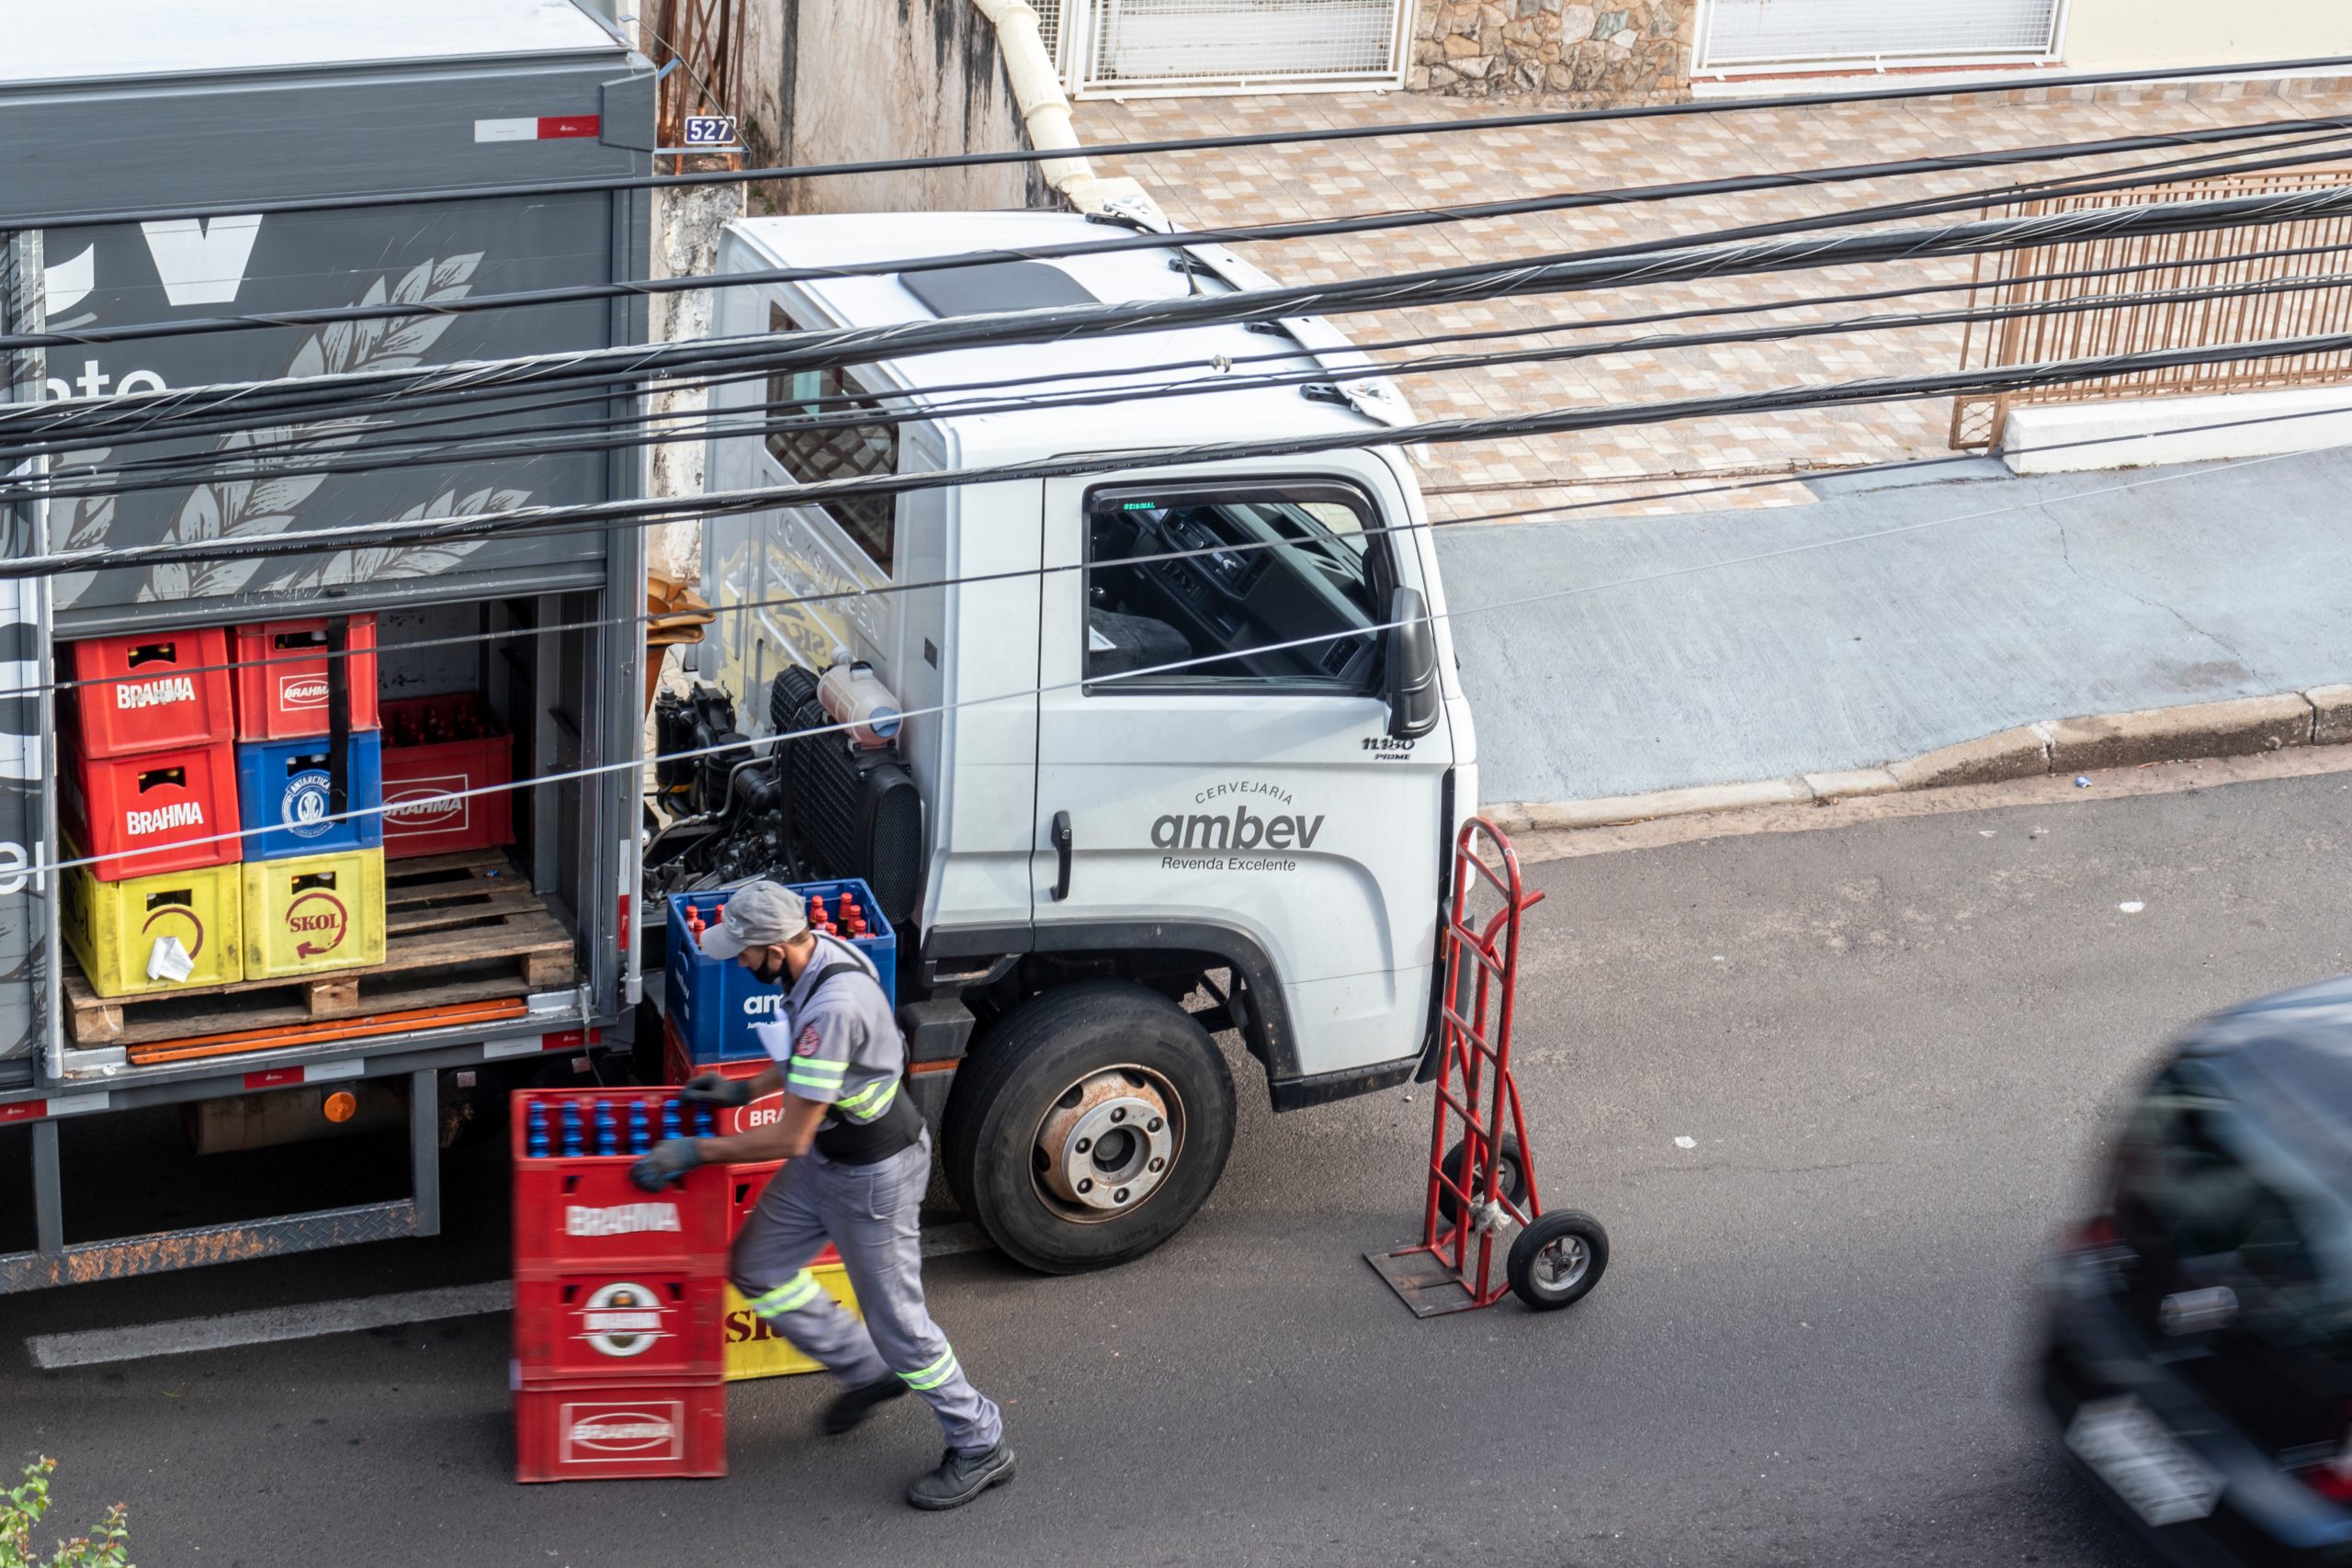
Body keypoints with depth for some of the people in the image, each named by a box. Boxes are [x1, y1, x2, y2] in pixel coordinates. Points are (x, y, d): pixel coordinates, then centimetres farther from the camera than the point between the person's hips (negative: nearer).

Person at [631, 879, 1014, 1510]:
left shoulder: (834, 1007, -37)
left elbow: (790, 1137, -29)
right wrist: (745, 1089, 14)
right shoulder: (818, 949, -7)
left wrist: (694, 1151, -20)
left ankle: (980, 1446, 22)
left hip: (872, 1173, -10)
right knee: (758, 1270, 18)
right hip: (826, 1156, 10)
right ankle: (866, 1370, 36)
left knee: (895, 1317, 4)